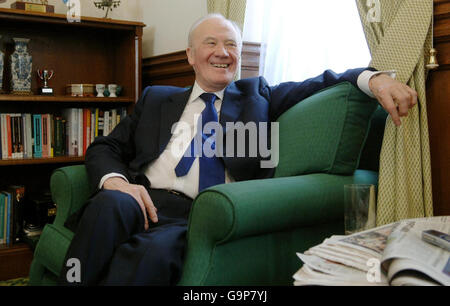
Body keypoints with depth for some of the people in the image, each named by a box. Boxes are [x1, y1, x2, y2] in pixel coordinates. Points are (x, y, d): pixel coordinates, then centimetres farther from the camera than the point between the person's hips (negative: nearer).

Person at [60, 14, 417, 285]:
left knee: (153, 252, -35)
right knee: (108, 204, -34)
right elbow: (104, 148, 18)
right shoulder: (157, 98, 25)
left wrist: (373, 78, -9)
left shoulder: (255, 95, 23)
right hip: (147, 200, 2)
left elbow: (322, 83, 12)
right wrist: (115, 181, -7)